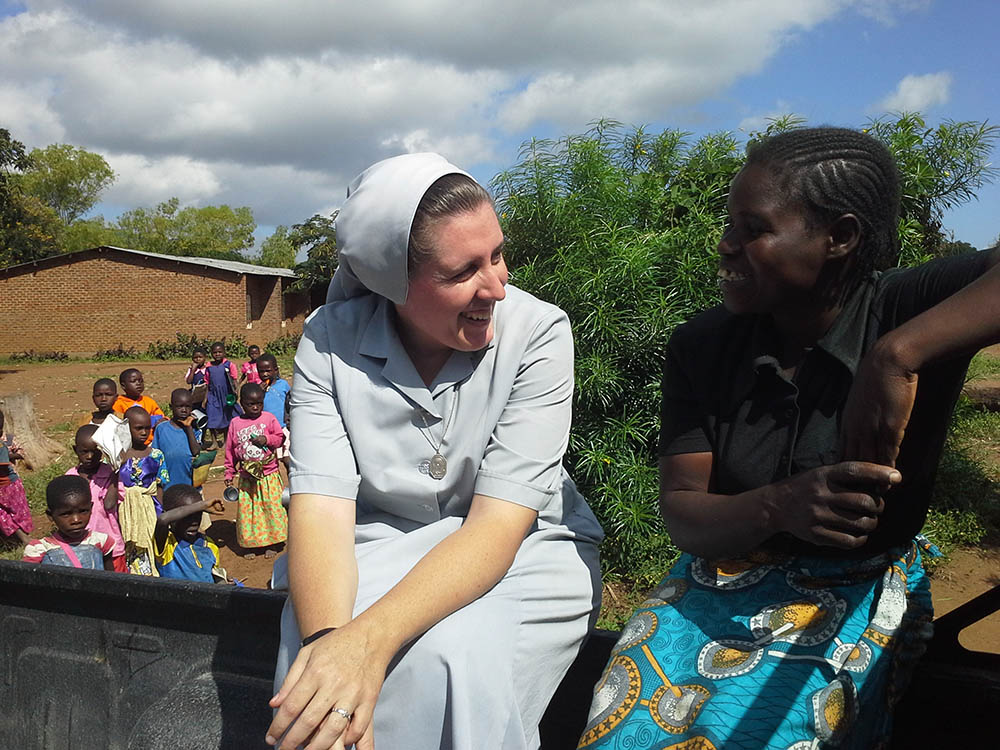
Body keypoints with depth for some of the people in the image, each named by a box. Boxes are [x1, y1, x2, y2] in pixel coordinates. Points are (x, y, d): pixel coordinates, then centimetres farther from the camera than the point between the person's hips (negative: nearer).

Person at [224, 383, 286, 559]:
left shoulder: (269, 418, -1)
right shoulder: (235, 423, 2)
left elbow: (280, 437, 2)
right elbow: (230, 450, 7)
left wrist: (266, 439, -17)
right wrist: (229, 474, 7)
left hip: (269, 475, -1)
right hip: (247, 477, 1)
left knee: (272, 508, 2)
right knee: (247, 510, 3)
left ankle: (270, 544, 16)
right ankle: (250, 545, 17)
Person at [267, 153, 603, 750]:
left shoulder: (539, 332, -18)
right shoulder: (331, 340, -10)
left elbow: (498, 524, -23)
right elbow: (321, 505, -18)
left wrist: (371, 638, -38)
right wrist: (328, 634, -39)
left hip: (521, 552, -1)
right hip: (377, 548, 2)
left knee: (451, 656, -32)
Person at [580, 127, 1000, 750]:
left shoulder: (906, 311, -13)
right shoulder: (701, 347, -4)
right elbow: (682, 514, -8)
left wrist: (898, 355, -40)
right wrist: (780, 507, -28)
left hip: (856, 598, -2)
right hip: (718, 579, 3)